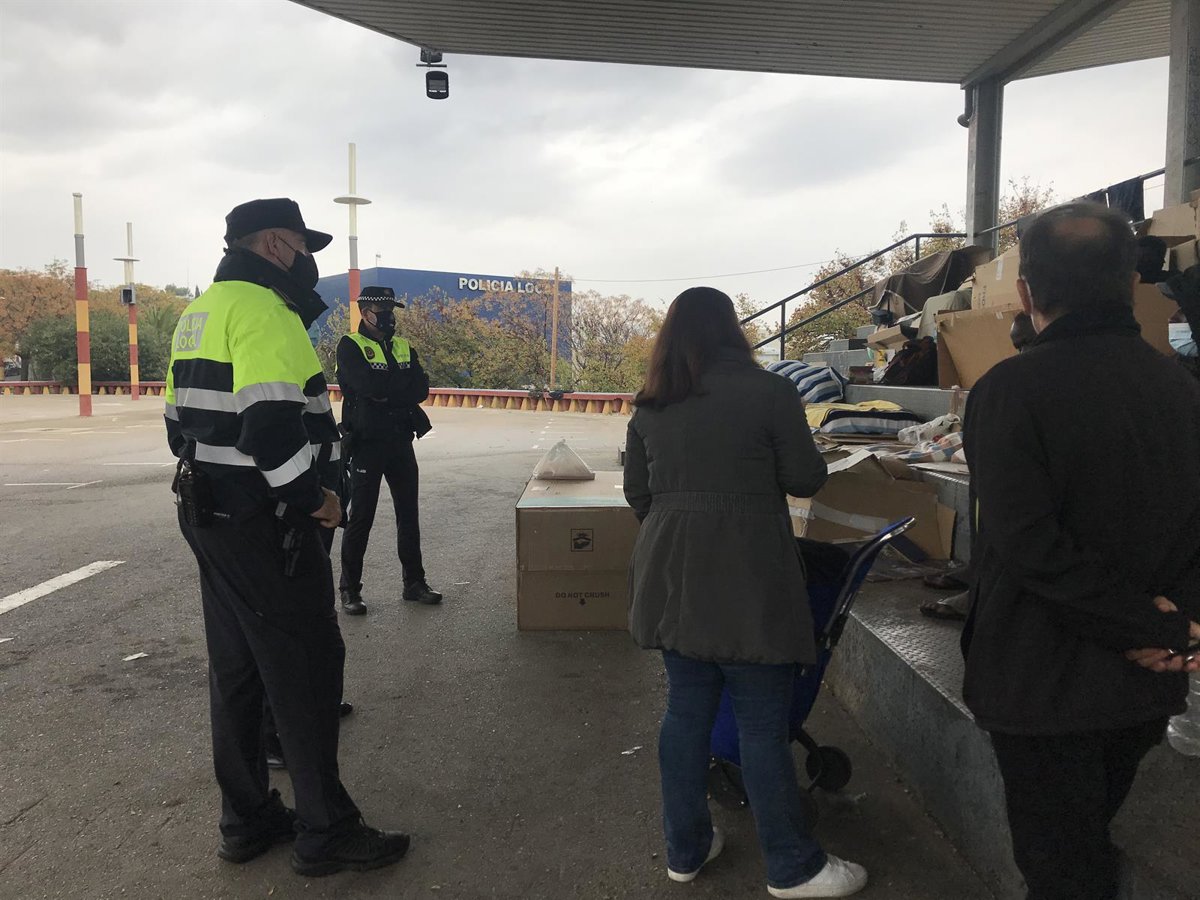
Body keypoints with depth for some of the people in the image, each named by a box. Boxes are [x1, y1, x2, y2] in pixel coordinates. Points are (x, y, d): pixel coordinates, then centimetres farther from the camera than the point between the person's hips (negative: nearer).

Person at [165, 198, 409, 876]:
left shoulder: (201, 312, 16)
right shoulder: (263, 310, -16)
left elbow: (184, 420, 19)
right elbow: (272, 424, -27)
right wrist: (314, 500, -15)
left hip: (208, 512, 10)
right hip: (263, 523, -10)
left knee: (236, 669, 16)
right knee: (307, 668, -1)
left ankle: (247, 820, 28)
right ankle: (326, 831, 10)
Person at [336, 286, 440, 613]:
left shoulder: (403, 347, 12)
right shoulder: (350, 346, -4)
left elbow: (422, 388, -2)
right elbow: (368, 385, -22)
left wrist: (386, 387, -14)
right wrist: (402, 382, -9)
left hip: (401, 442, 6)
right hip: (366, 443, -5)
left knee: (409, 515, 11)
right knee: (360, 518, 1)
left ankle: (414, 583, 22)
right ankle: (349, 590, 13)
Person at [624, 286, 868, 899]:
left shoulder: (649, 407, 6)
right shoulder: (770, 392, -8)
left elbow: (637, 493, 12)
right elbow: (806, 479, -4)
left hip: (672, 579, 5)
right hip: (746, 583, -5)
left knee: (686, 710, 15)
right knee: (763, 723, 5)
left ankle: (685, 849, 29)